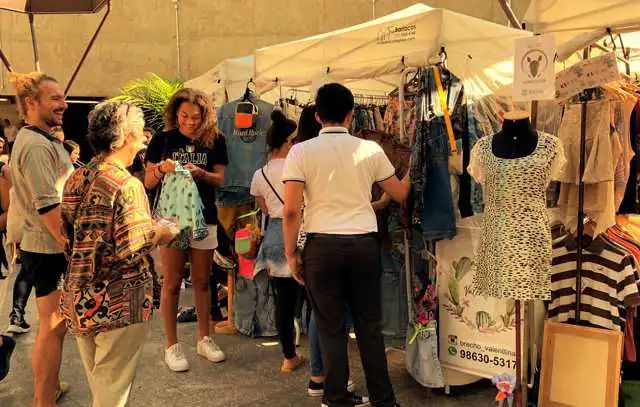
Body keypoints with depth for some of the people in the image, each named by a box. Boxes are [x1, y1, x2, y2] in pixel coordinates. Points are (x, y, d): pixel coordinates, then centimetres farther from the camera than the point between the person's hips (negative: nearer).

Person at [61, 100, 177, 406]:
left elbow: (70, 234, 12)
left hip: (79, 298, 8)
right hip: (118, 301, -7)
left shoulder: (76, 178, 4)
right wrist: (160, 232, -6)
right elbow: (133, 250, -26)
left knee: (96, 378, 23)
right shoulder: (126, 185, -19)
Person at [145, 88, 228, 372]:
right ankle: (172, 345, 14)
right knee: (172, 283, 3)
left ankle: (204, 339, 24)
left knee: (201, 282, 11)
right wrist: (161, 169, -19)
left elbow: (219, 179, 2)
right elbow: (148, 182, 1)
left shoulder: (214, 141, 1)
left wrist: (200, 172, -17)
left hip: (203, 218, 2)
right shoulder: (163, 140, -1)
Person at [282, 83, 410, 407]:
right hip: (364, 244, 2)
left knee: (332, 328, 10)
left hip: (322, 246, -1)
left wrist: (290, 253, 2)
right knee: (369, 325, 13)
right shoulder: (370, 150, 2)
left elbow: (291, 211, -9)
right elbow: (400, 194, 14)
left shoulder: (301, 151, -4)